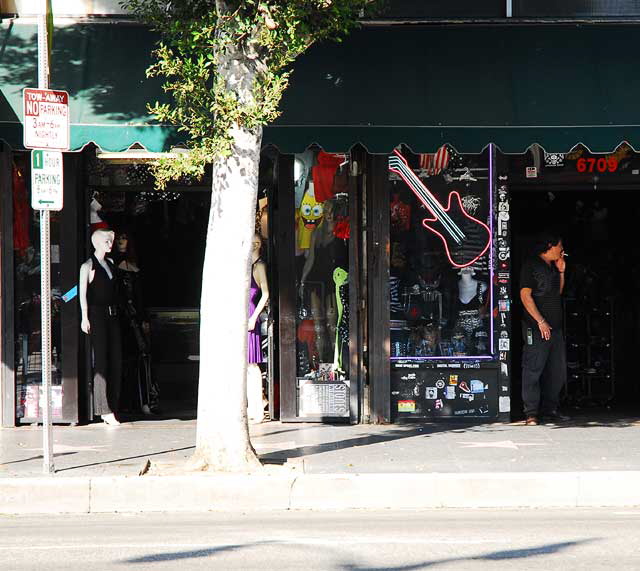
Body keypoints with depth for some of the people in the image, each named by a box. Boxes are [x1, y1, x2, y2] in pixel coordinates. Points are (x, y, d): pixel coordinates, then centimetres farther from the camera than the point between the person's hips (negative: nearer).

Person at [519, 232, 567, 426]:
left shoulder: (552, 267, 18)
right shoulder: (531, 265, -6)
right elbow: (525, 295, -12)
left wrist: (561, 272, 13)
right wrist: (541, 321, -17)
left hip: (555, 327, 9)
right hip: (537, 328, -8)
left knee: (557, 371, 9)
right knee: (533, 370, -7)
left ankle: (549, 409, 17)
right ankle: (531, 413, -6)